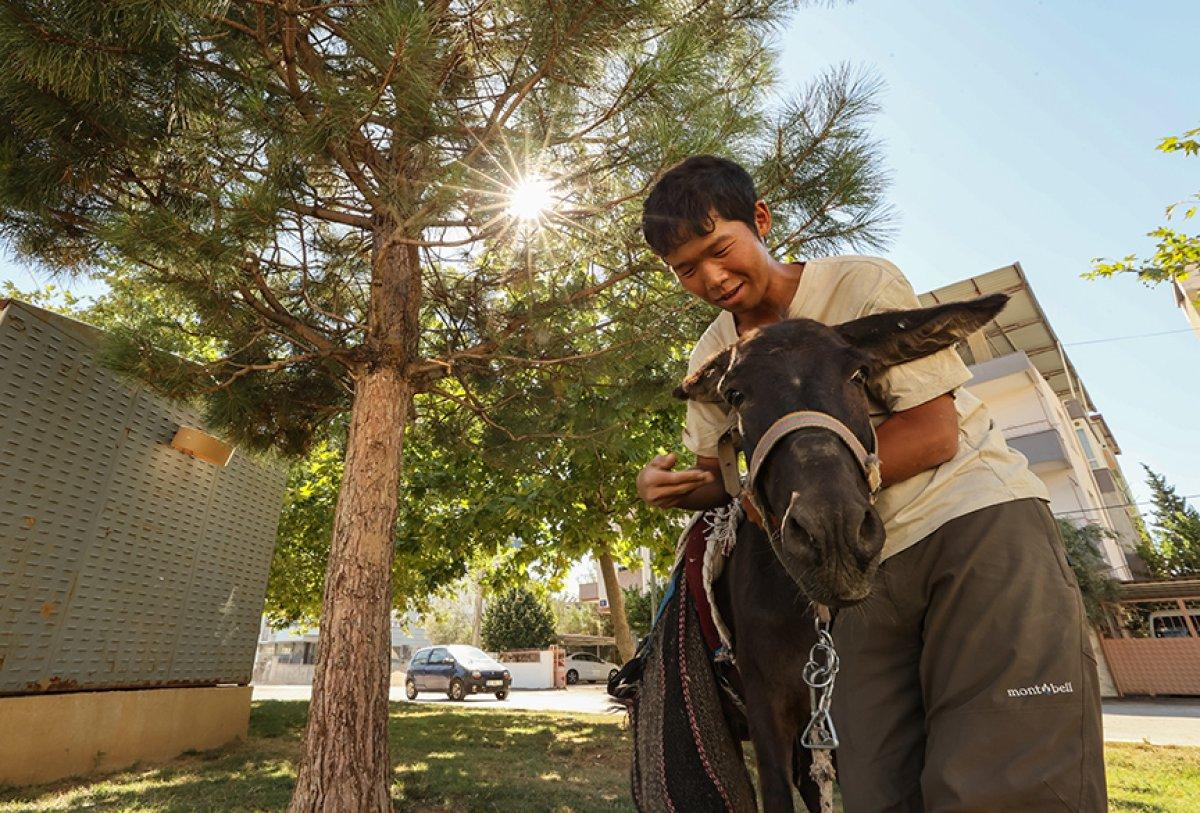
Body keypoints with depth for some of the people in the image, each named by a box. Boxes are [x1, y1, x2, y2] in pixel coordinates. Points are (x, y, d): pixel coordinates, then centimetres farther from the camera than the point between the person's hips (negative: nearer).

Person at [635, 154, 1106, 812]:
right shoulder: (710, 358, 7)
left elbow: (935, 433, -13)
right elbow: (718, 476, 12)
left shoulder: (860, 284, -8)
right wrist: (672, 485, -12)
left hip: (977, 516, -3)